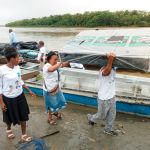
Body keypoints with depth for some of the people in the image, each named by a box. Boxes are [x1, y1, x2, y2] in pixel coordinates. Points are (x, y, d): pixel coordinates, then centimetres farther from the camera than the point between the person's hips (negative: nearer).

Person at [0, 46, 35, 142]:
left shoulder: (17, 67, -4)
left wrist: (29, 90, 11)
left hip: (20, 96, 5)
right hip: (8, 98, -4)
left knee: (23, 116, 12)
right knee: (10, 117, 18)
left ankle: (24, 135, 31)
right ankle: (9, 129, 51)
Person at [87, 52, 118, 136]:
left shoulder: (114, 68, 0)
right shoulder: (103, 70, -33)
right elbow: (107, 71, -54)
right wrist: (110, 59, -64)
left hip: (112, 96, 8)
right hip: (104, 98, -7)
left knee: (112, 115, 19)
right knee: (101, 116, 14)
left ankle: (108, 130, 40)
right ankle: (91, 118, 46)